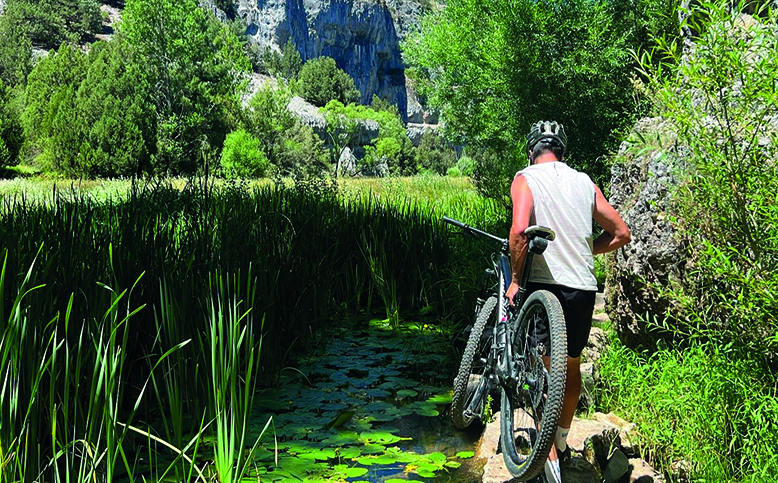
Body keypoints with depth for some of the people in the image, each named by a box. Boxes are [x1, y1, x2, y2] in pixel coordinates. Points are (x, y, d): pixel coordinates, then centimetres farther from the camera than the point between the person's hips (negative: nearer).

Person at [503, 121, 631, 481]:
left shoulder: (526, 178, -1)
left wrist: (515, 279, -10)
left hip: (544, 281, -4)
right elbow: (621, 233, 12)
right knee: (571, 365, 21)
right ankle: (561, 442, 37)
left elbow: (520, 229, -20)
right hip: (584, 286, 5)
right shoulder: (585, 182, 12)